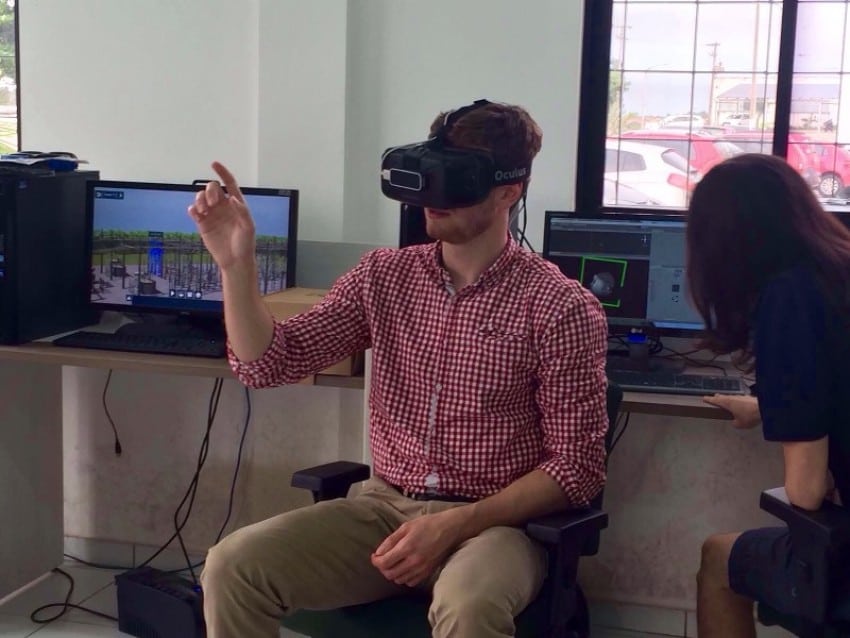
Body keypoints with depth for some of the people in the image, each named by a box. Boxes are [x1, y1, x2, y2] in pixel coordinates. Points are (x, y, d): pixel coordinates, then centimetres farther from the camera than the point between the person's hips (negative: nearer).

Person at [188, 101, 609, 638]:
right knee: (234, 565, -18)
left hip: (494, 523, -4)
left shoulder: (562, 308, -8)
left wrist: (456, 525, -19)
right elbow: (268, 364, 3)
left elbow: (577, 465, -8)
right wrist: (237, 264, -13)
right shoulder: (384, 275, 6)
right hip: (385, 507, 4)